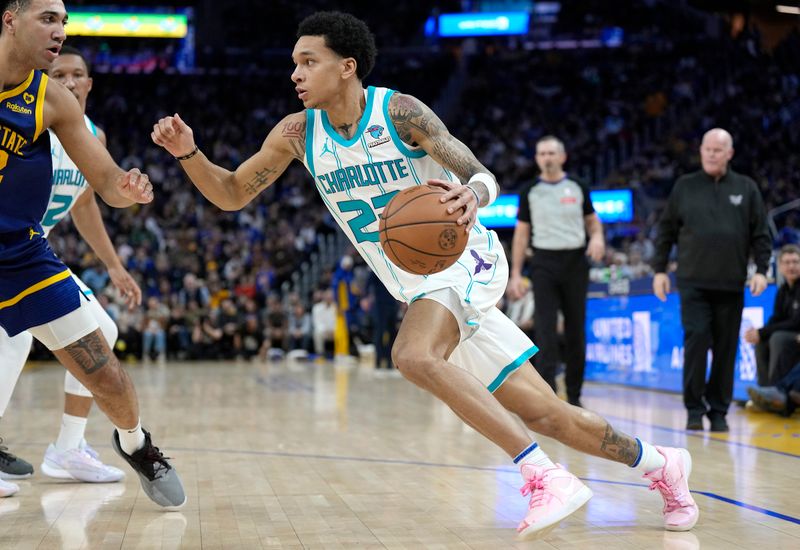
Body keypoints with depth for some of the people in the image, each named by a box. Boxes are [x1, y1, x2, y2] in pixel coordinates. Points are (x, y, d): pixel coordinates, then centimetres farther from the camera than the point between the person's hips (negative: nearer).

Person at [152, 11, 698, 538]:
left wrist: (471, 195, -42)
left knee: (414, 355, -35)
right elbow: (232, 195, 8)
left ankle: (547, 477, -31)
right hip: (422, 289, 6)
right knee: (546, 414, 5)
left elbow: (483, 176, -18)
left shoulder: (399, 111, -14)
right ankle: (662, 465, 27)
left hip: (465, 258, -6)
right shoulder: (298, 132, 1)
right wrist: (188, 152, -10)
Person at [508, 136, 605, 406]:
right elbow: (521, 232, 7)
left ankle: (574, 394, 17)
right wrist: (515, 274, 2)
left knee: (576, 331, 6)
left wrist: (597, 237, -10)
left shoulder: (577, 188, 6)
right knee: (545, 331, -9)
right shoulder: (530, 192, 5)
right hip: (544, 263, -1)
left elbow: (592, 220, 14)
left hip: (575, 261, 1)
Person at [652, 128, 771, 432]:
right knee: (696, 341, -9)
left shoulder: (746, 188, 7)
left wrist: (761, 270, -3)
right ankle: (694, 408, 1)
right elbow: (665, 231, 9)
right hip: (693, 282, -1)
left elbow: (760, 234, 7)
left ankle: (718, 410, 15)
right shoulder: (685, 187, 7)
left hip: (731, 284, 1)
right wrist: (659, 270, 4)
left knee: (726, 349, 5)